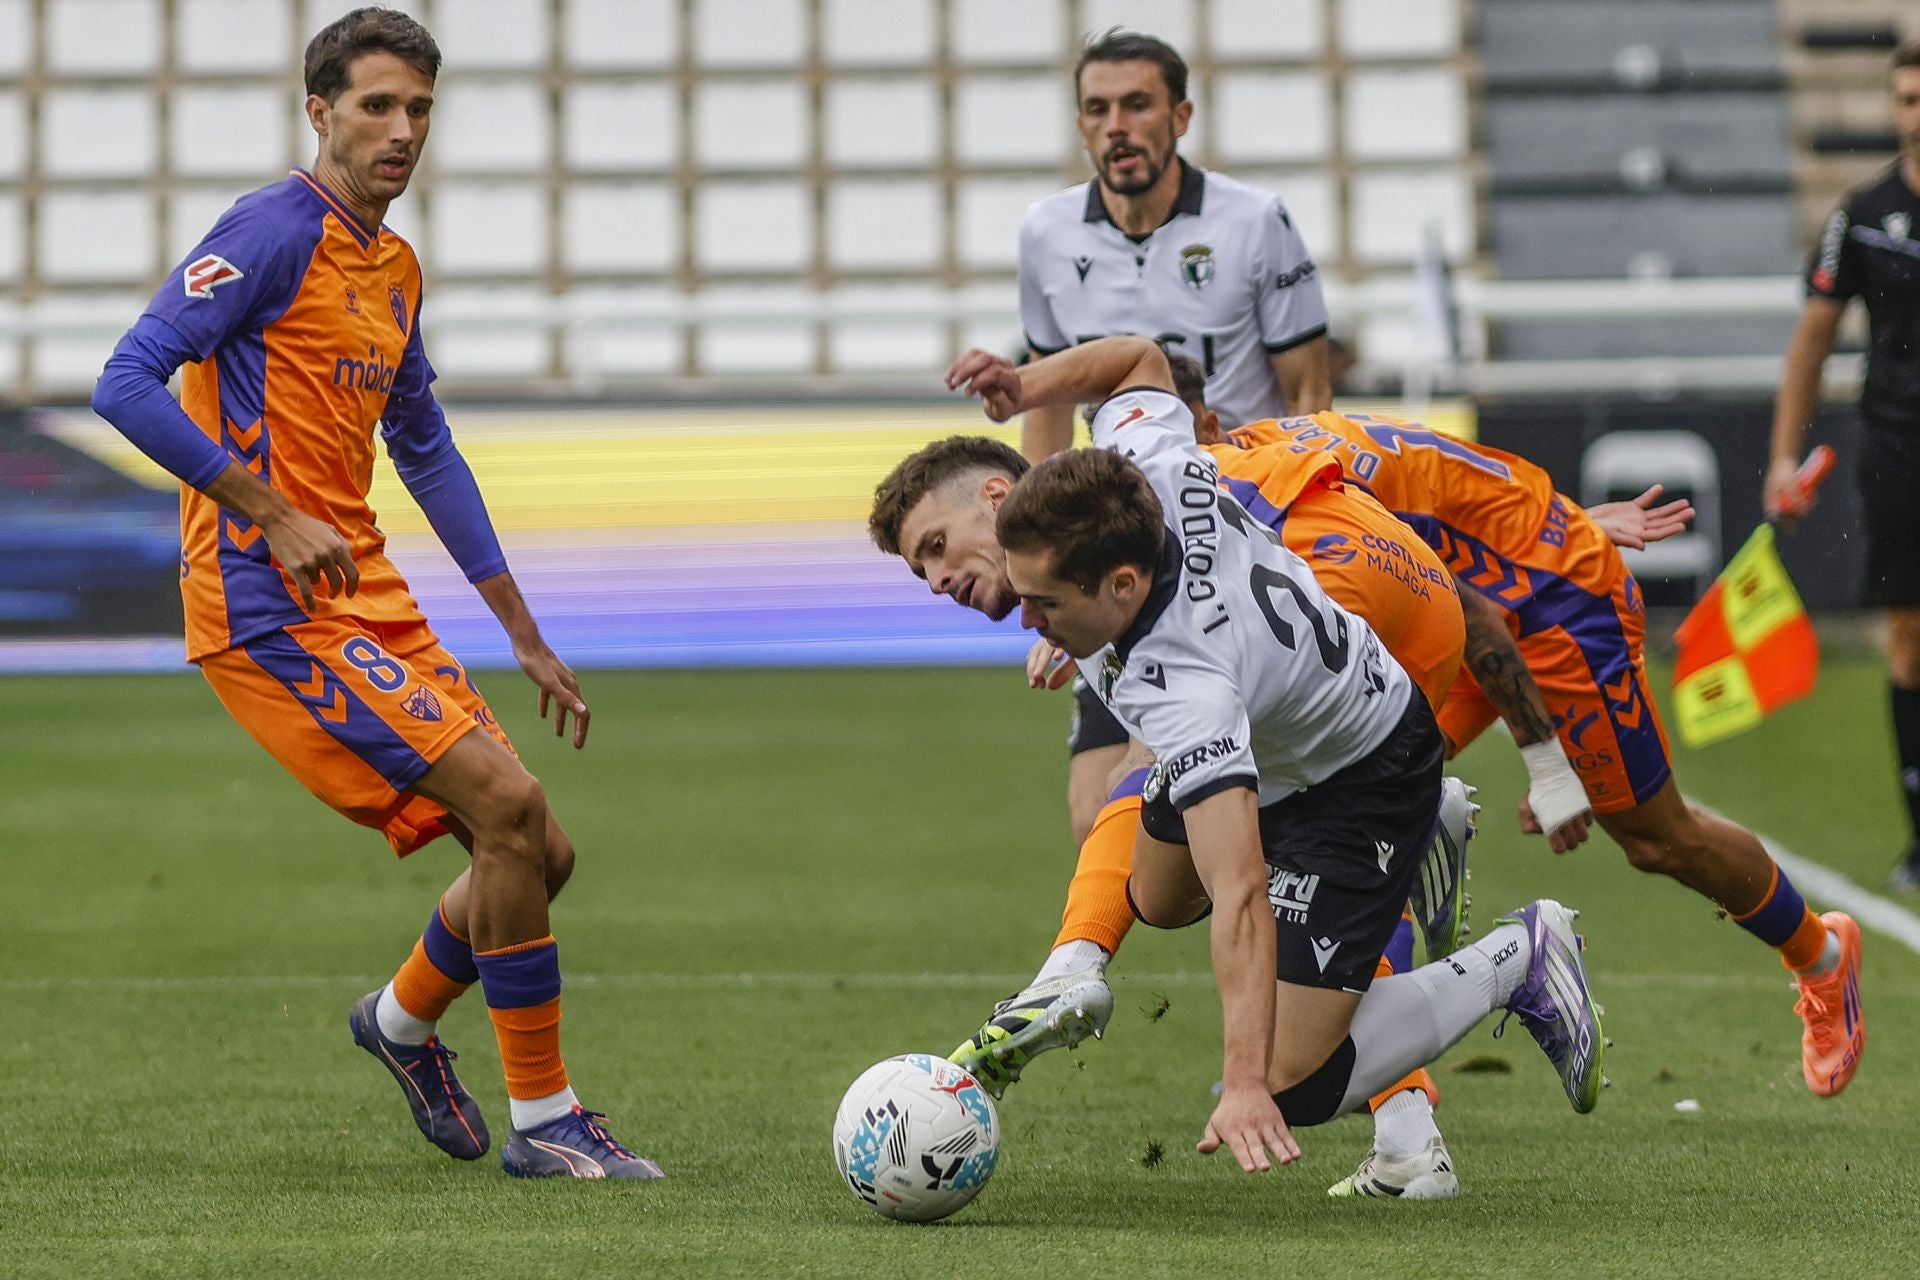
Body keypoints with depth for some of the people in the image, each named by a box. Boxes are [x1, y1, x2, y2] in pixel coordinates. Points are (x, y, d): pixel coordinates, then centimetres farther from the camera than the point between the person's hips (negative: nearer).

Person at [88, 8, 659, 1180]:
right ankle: (543, 1119, -7)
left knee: (539, 854, 6)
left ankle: (406, 1019, 35)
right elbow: (128, 385, -17)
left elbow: (427, 452, 27)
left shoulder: (395, 270, 17)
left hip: (366, 597, 9)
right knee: (508, 807, -17)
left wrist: (526, 637, 25)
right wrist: (275, 515, -19)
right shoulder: (275, 233, -10)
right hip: (271, 610, -9)